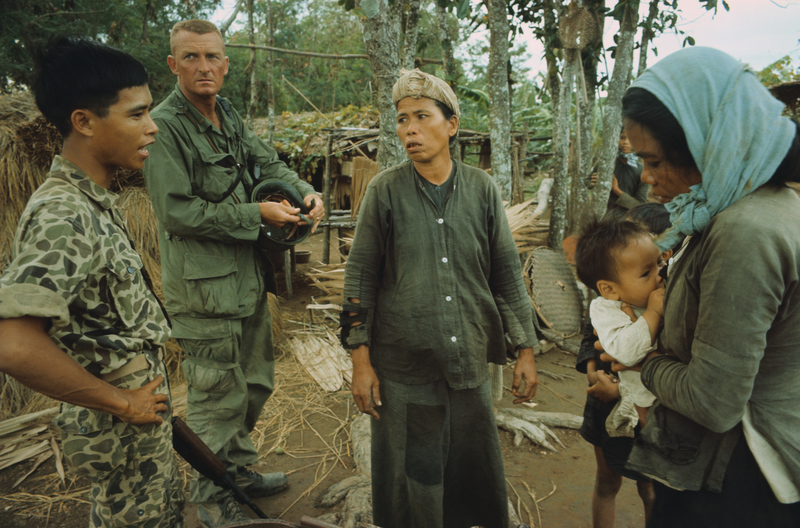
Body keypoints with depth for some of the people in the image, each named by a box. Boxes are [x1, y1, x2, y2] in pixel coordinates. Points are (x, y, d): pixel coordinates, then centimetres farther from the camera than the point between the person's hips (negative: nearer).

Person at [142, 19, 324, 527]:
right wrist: (257, 213, -17)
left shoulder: (230, 116, 11)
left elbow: (268, 162, 17)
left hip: (249, 277, 9)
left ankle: (241, 471, 41)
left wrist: (305, 191, -5)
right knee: (219, 398, 4)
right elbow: (177, 212, -18)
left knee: (256, 383, 20)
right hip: (205, 286, -8)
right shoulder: (165, 125, -14)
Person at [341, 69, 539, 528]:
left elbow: (508, 275, 6)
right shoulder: (385, 191, -4)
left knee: (477, 475, 15)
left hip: (470, 365, 2)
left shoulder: (482, 190, 1)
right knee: (411, 482, 12)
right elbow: (360, 278, -2)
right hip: (403, 369, -1)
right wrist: (361, 362, -4)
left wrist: (526, 351, 5)